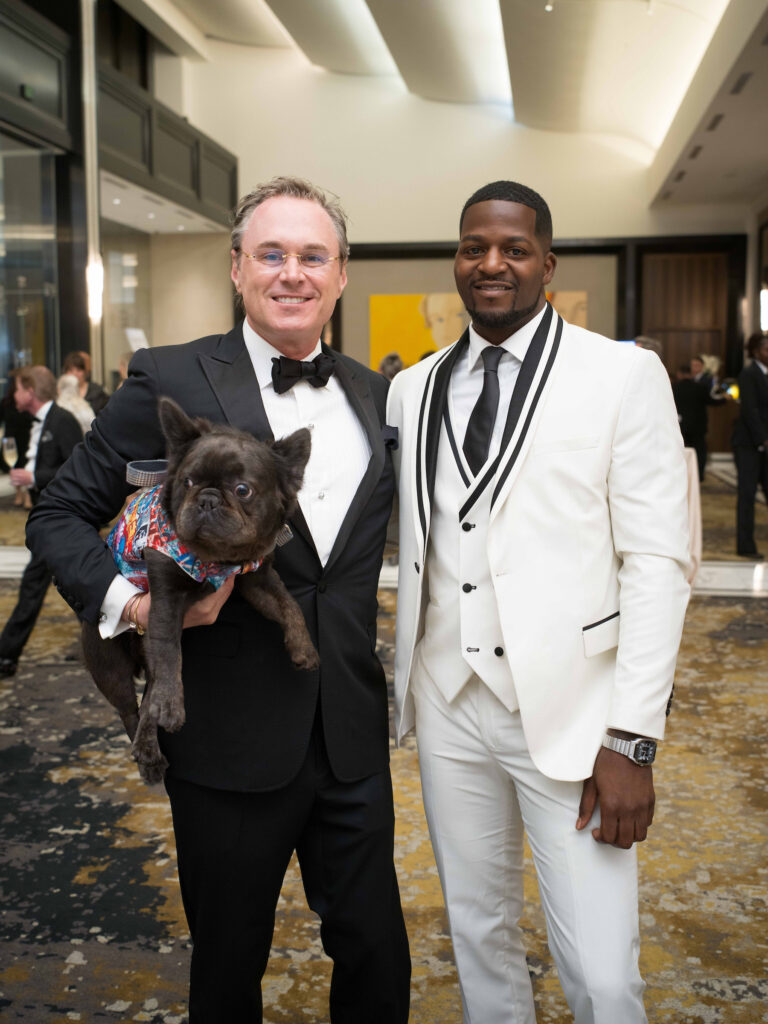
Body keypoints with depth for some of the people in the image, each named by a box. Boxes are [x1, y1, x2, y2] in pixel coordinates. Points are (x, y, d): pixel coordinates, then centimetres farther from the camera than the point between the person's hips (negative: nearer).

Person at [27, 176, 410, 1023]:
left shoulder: (374, 393, 5)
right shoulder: (169, 382, -9)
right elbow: (59, 515, -4)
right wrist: (125, 597, -20)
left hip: (353, 737, 4)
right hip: (229, 740, -3)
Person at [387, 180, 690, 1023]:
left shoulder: (623, 375, -5)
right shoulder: (412, 389, 8)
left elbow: (657, 563, -8)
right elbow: (410, 548, 12)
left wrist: (631, 740, -13)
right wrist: (401, 683, 7)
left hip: (570, 712, -4)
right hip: (448, 702, 4)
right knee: (478, 931, 18)